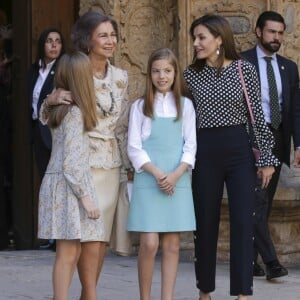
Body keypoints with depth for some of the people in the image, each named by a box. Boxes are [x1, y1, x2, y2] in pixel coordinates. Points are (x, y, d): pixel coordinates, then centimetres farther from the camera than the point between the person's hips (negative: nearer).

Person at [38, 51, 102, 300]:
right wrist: (85, 197, -15)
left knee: (72, 252, 11)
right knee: (67, 253, -6)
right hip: (68, 187, -9)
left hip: (63, 185, 9)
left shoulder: (60, 109, 11)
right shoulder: (75, 113, -15)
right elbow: (71, 163, -18)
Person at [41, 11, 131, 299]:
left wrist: (128, 163, 15)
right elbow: (47, 118, 0)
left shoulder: (120, 77, 8)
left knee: (103, 234, 7)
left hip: (111, 164, 5)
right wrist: (51, 100, -21)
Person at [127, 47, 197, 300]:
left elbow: (190, 146, 4)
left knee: (172, 244, 1)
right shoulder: (140, 106, 5)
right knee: (149, 243, -8)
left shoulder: (185, 105, 9)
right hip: (148, 181, -2)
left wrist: (176, 174, -11)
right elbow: (134, 148, 0)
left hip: (177, 181, 2)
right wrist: (156, 173, -13)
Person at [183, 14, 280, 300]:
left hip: (239, 150, -1)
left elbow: (257, 115, 1)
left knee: (243, 223, -5)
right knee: (205, 223, 7)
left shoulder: (244, 69, -1)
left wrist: (266, 157, 0)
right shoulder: (190, 74, 3)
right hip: (204, 153, 1)